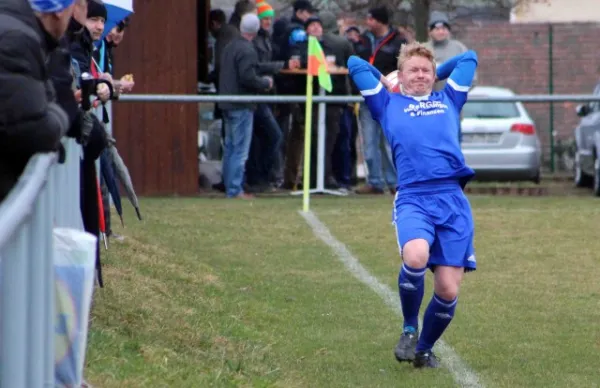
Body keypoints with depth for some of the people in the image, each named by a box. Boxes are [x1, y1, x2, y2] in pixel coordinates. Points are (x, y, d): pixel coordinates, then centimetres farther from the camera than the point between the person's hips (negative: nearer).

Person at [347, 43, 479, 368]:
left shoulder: (448, 100, 25)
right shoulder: (388, 104, 19)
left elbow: (469, 58, 36)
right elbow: (355, 64, 26)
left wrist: (436, 75, 40)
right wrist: (383, 83, 37)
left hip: (452, 198, 2)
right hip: (413, 198, -2)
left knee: (448, 289, -6)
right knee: (415, 255, -33)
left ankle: (425, 349, 20)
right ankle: (409, 330, -7)